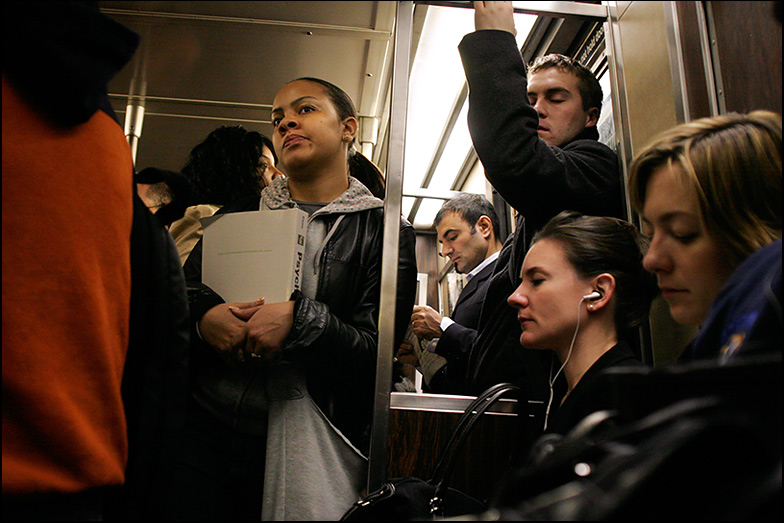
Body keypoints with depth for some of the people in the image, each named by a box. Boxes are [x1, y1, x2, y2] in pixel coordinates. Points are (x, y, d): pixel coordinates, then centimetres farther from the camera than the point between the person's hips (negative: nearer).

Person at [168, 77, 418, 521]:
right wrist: (204, 316, -17)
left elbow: (374, 353, -8)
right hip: (205, 430, 3)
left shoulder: (385, 232, 0)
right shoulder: (239, 215, 13)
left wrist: (299, 319, -22)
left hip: (302, 448, -3)